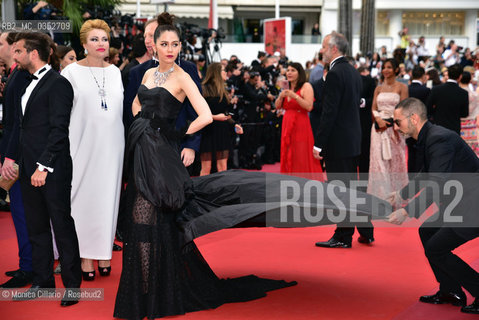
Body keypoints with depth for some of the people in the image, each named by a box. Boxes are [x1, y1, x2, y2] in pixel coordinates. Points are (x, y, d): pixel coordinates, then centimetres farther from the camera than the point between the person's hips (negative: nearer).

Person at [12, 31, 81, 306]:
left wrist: (44, 167, -19)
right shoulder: (29, 84, 16)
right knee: (37, 227, 14)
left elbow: (58, 129, -16)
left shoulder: (58, 84, -11)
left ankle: (72, 285, 10)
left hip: (53, 170, -9)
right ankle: (43, 282, 24)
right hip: (30, 169, 9)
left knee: (63, 226, 0)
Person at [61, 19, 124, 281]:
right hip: (84, 144, -3)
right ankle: (85, 255, 8)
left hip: (111, 145, 4)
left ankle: (104, 252, 16)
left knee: (108, 197, 6)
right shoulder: (72, 72, -2)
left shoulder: (115, 72, 10)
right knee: (84, 198, -1)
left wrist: (123, 140, 11)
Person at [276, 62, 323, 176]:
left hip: (300, 126, -7)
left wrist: (295, 96, -23)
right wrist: (281, 96, -7)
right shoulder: (287, 88, 16)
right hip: (287, 126, 7)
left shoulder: (306, 86, -6)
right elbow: (277, 106, 11)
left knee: (302, 159, -7)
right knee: (288, 158, 8)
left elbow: (309, 106, -18)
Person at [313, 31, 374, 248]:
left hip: (338, 141, -9)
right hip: (353, 139, 9)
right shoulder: (354, 73, 13)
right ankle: (366, 232, 22)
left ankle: (343, 237, 6)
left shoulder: (335, 74, -16)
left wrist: (319, 144, -17)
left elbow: (329, 112, -20)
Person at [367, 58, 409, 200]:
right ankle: (380, 194, 6)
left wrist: (396, 127, -14)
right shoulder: (378, 88, 13)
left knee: (395, 161, 1)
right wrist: (378, 120, -11)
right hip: (379, 129, 3)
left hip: (394, 128, -3)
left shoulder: (402, 87, 1)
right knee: (378, 160, 0)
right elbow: (374, 108, 9)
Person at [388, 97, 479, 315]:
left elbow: (437, 185, -29)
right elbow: (427, 177, 26)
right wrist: (401, 194, 32)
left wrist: (407, 211, -29)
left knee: (435, 248, -8)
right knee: (427, 232, 15)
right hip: (461, 203, 10)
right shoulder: (427, 138, 10)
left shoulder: (439, 139, -22)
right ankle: (451, 291, 22)